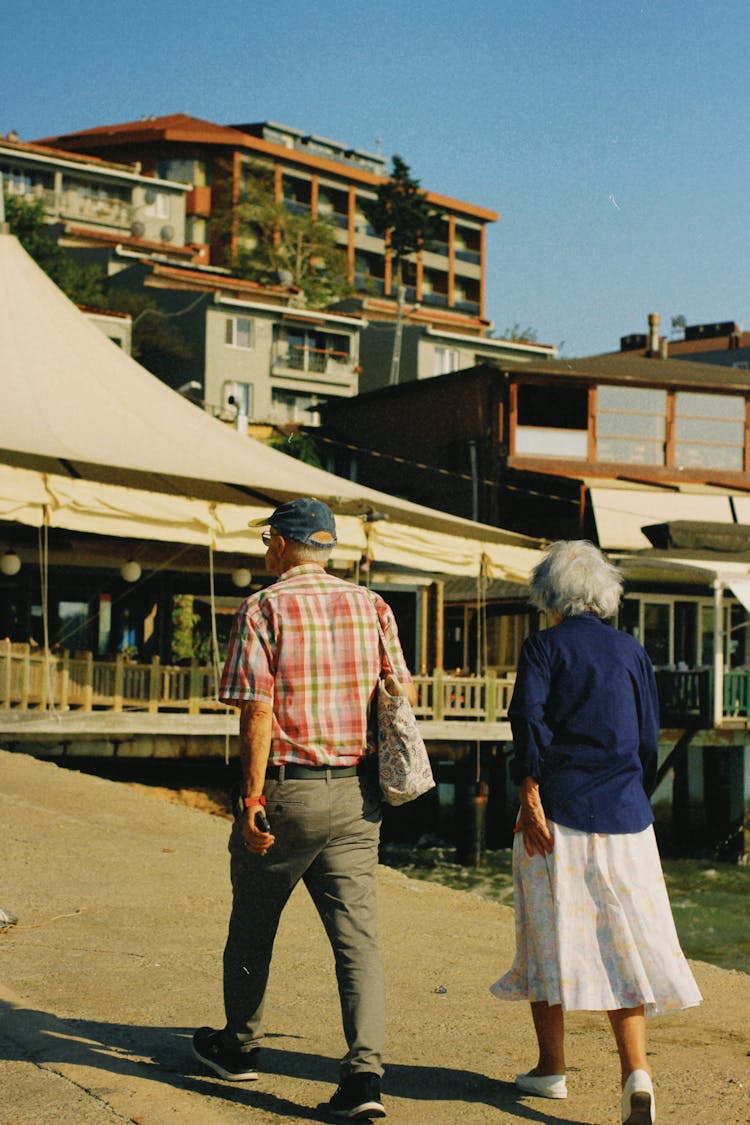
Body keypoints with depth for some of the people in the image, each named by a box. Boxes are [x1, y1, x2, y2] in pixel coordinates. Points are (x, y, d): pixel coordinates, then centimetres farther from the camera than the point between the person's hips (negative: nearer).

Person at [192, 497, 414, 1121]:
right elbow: (402, 693, 7)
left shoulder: (263, 609, -8)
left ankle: (240, 1046, 34)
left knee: (252, 924, 16)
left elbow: (257, 712, -15)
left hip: (286, 788, -3)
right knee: (358, 933, 2)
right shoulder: (371, 606, 5)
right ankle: (365, 1071, -9)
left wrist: (253, 800, -13)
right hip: (357, 792, 4)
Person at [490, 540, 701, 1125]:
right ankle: (636, 1070, -10)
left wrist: (530, 796, -14)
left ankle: (552, 1068, 19)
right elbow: (649, 738, 11)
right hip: (624, 814, 3)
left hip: (559, 812, -3)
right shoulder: (632, 651, 10)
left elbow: (528, 716, -15)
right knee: (622, 943, 5)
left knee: (551, 935, 10)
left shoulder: (544, 646, -1)